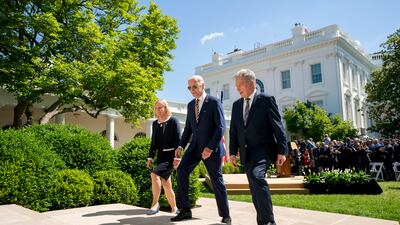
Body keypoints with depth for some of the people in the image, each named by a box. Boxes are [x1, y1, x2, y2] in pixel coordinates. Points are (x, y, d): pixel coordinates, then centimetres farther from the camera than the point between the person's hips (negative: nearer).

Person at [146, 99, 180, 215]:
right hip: (160, 156, 7)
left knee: (154, 174, -25)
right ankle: (174, 208, 22)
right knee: (165, 184, 9)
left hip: (170, 155, -6)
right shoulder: (155, 123, 12)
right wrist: (150, 157, 9)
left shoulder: (173, 121, -5)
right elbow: (153, 142, 15)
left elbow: (178, 140, -10)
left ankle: (155, 203, -14)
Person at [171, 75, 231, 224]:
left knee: (216, 180, 1)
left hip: (211, 148, -5)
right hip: (195, 146, 5)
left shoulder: (214, 102, -7)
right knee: (182, 170, -14)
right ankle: (185, 209, -5)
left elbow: (221, 126, -13)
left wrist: (210, 147, -20)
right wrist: (181, 146, 3)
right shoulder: (190, 105, 12)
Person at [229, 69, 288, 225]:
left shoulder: (266, 100, -3)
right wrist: (233, 152, 8)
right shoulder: (236, 105, 13)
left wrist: (282, 150, -11)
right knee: (254, 188, 10)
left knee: (257, 176, -28)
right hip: (246, 152, 6)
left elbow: (277, 126, -7)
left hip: (263, 149, -6)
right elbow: (233, 130, 14)